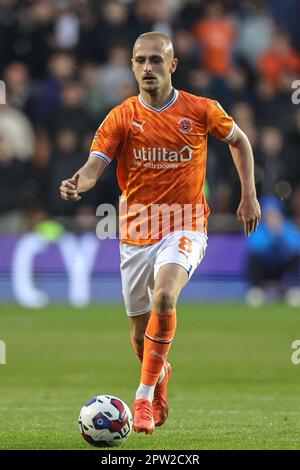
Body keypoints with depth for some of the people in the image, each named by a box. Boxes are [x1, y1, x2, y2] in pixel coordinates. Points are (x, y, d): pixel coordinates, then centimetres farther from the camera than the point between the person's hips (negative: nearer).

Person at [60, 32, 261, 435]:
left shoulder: (201, 110, -2)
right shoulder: (121, 118, -3)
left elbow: (239, 141, 15)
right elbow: (95, 165, -14)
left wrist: (249, 195, 9)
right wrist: (77, 185, -37)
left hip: (185, 227, -2)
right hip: (136, 233, 2)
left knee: (164, 297, -31)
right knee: (140, 333, 10)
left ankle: (145, 395, -20)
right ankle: (160, 375, 45)